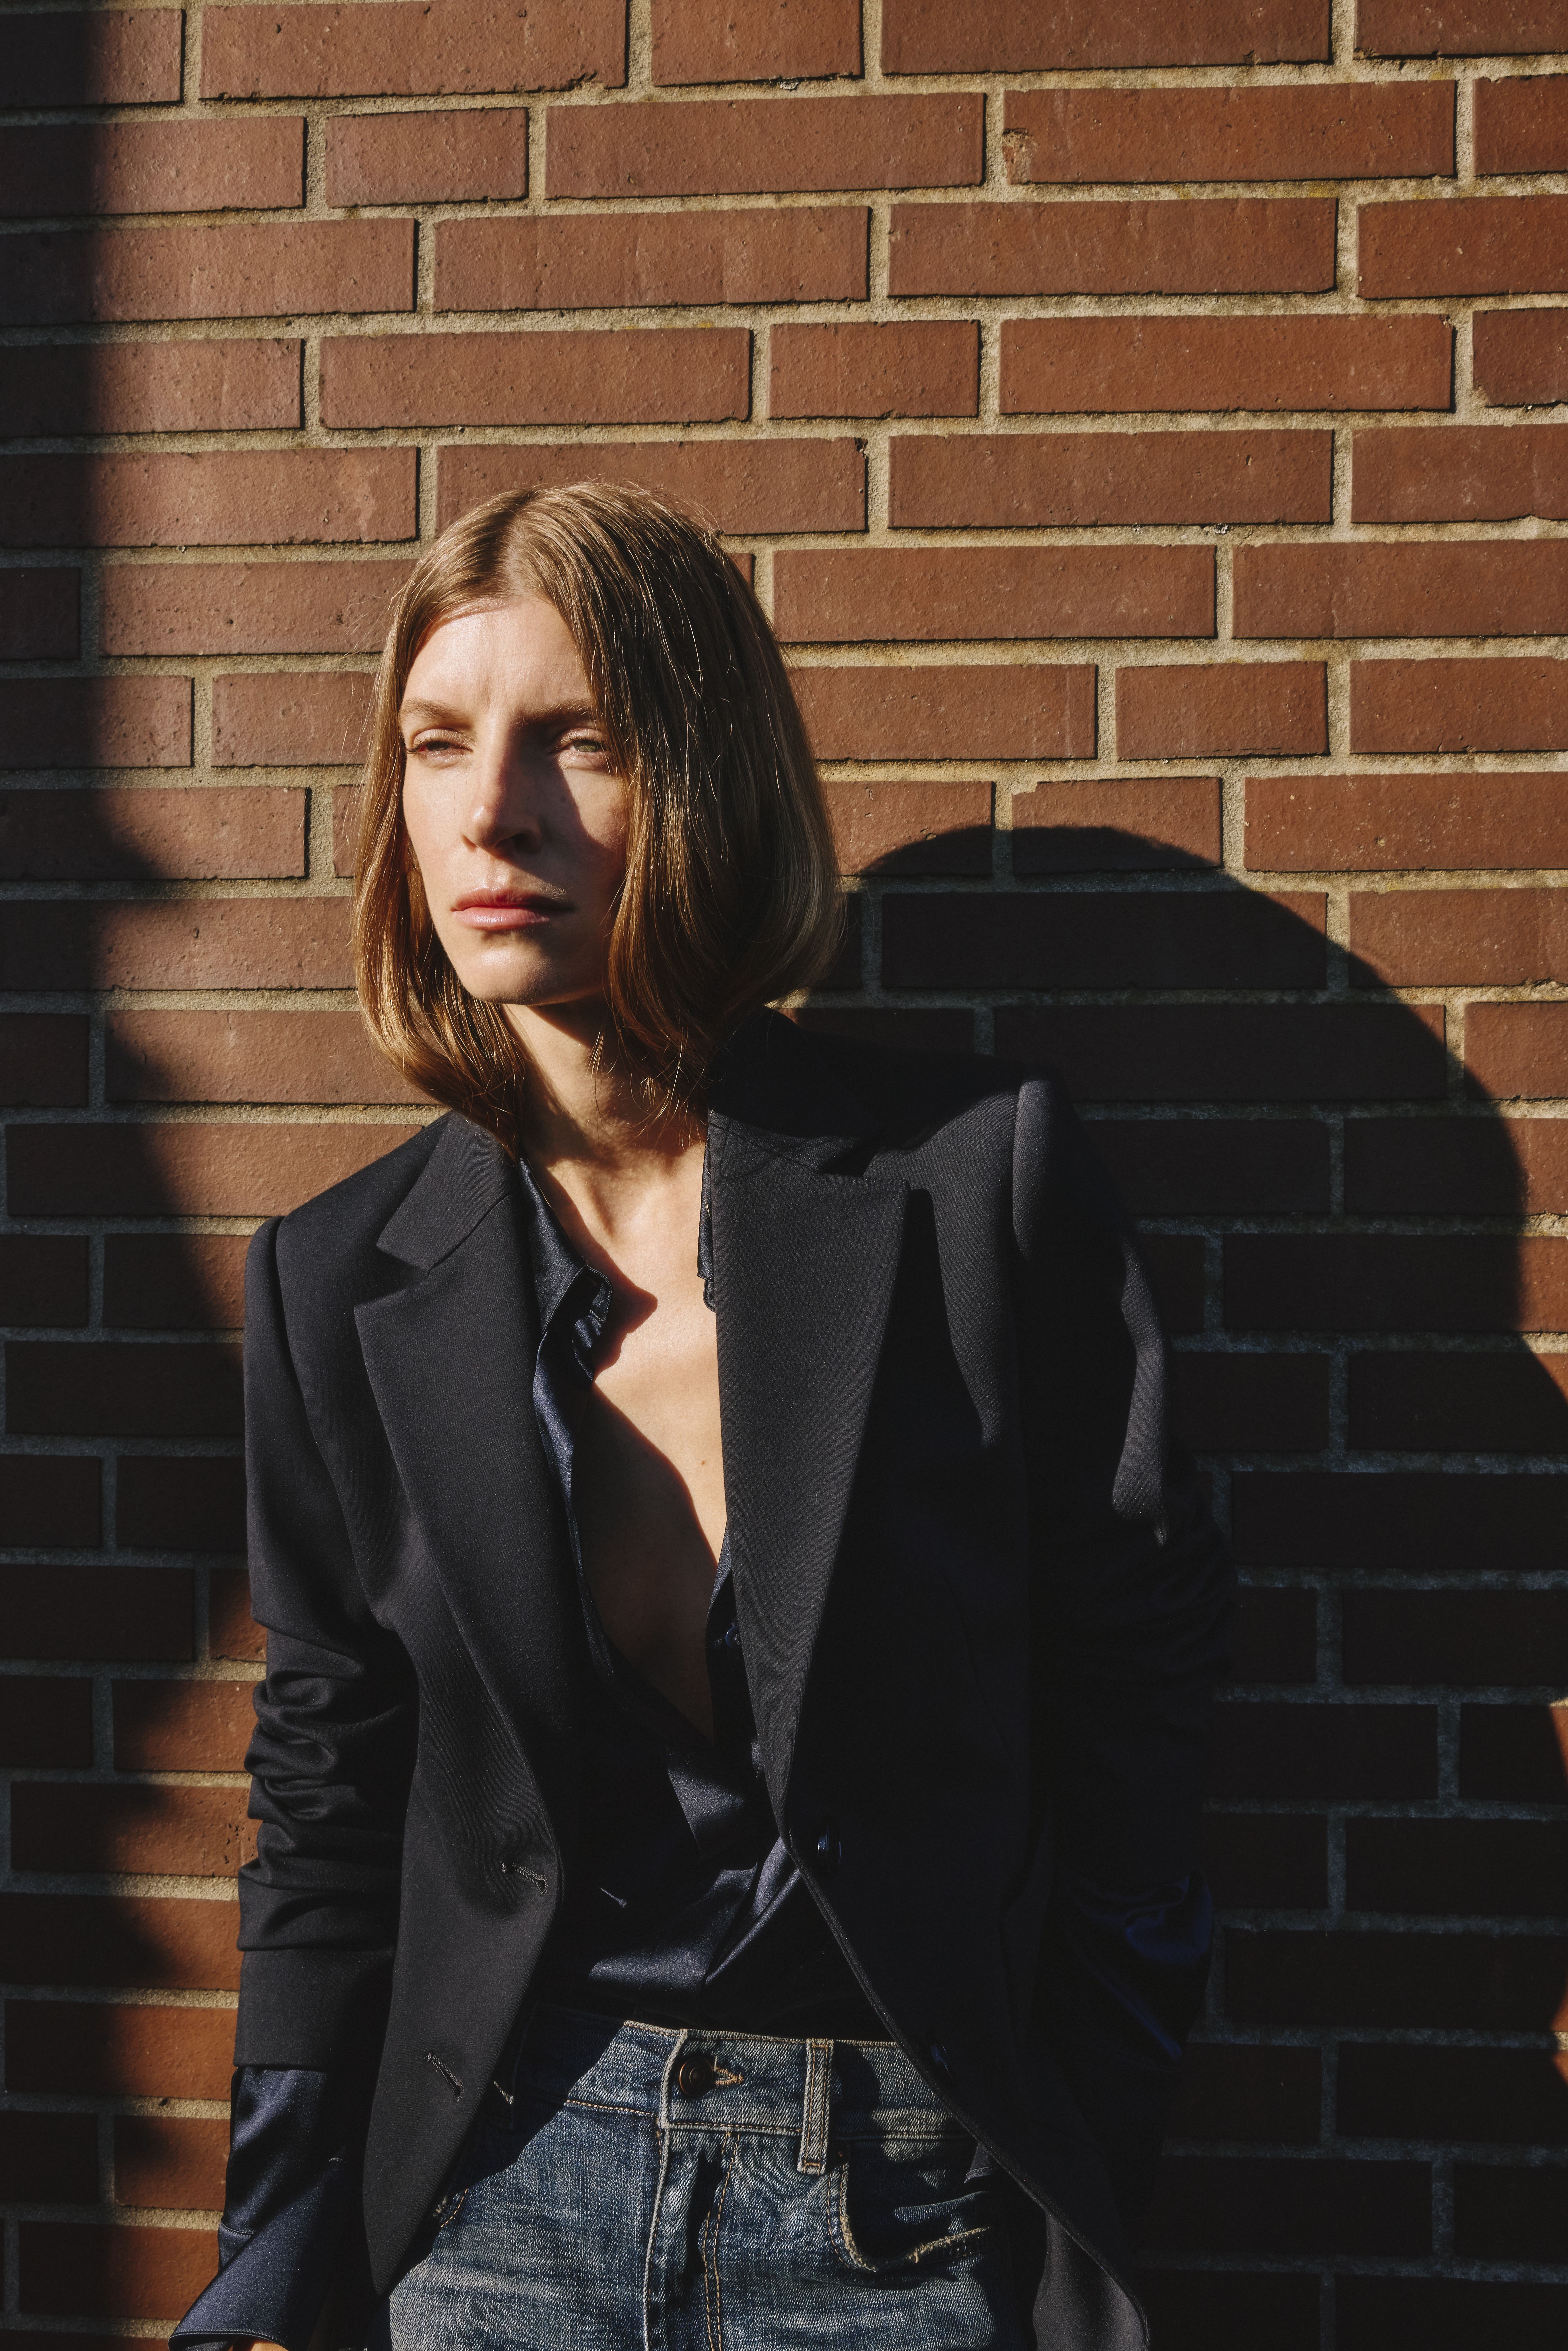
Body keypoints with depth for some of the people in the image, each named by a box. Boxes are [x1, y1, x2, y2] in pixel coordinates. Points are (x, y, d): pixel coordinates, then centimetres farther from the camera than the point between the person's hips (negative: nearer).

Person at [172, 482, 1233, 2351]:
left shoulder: (988, 1183, -11)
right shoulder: (343, 1286, -1)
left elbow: (1134, 1690, -5)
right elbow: (327, 1809, 5)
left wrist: (1067, 2199, -4)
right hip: (498, 2187, 3)